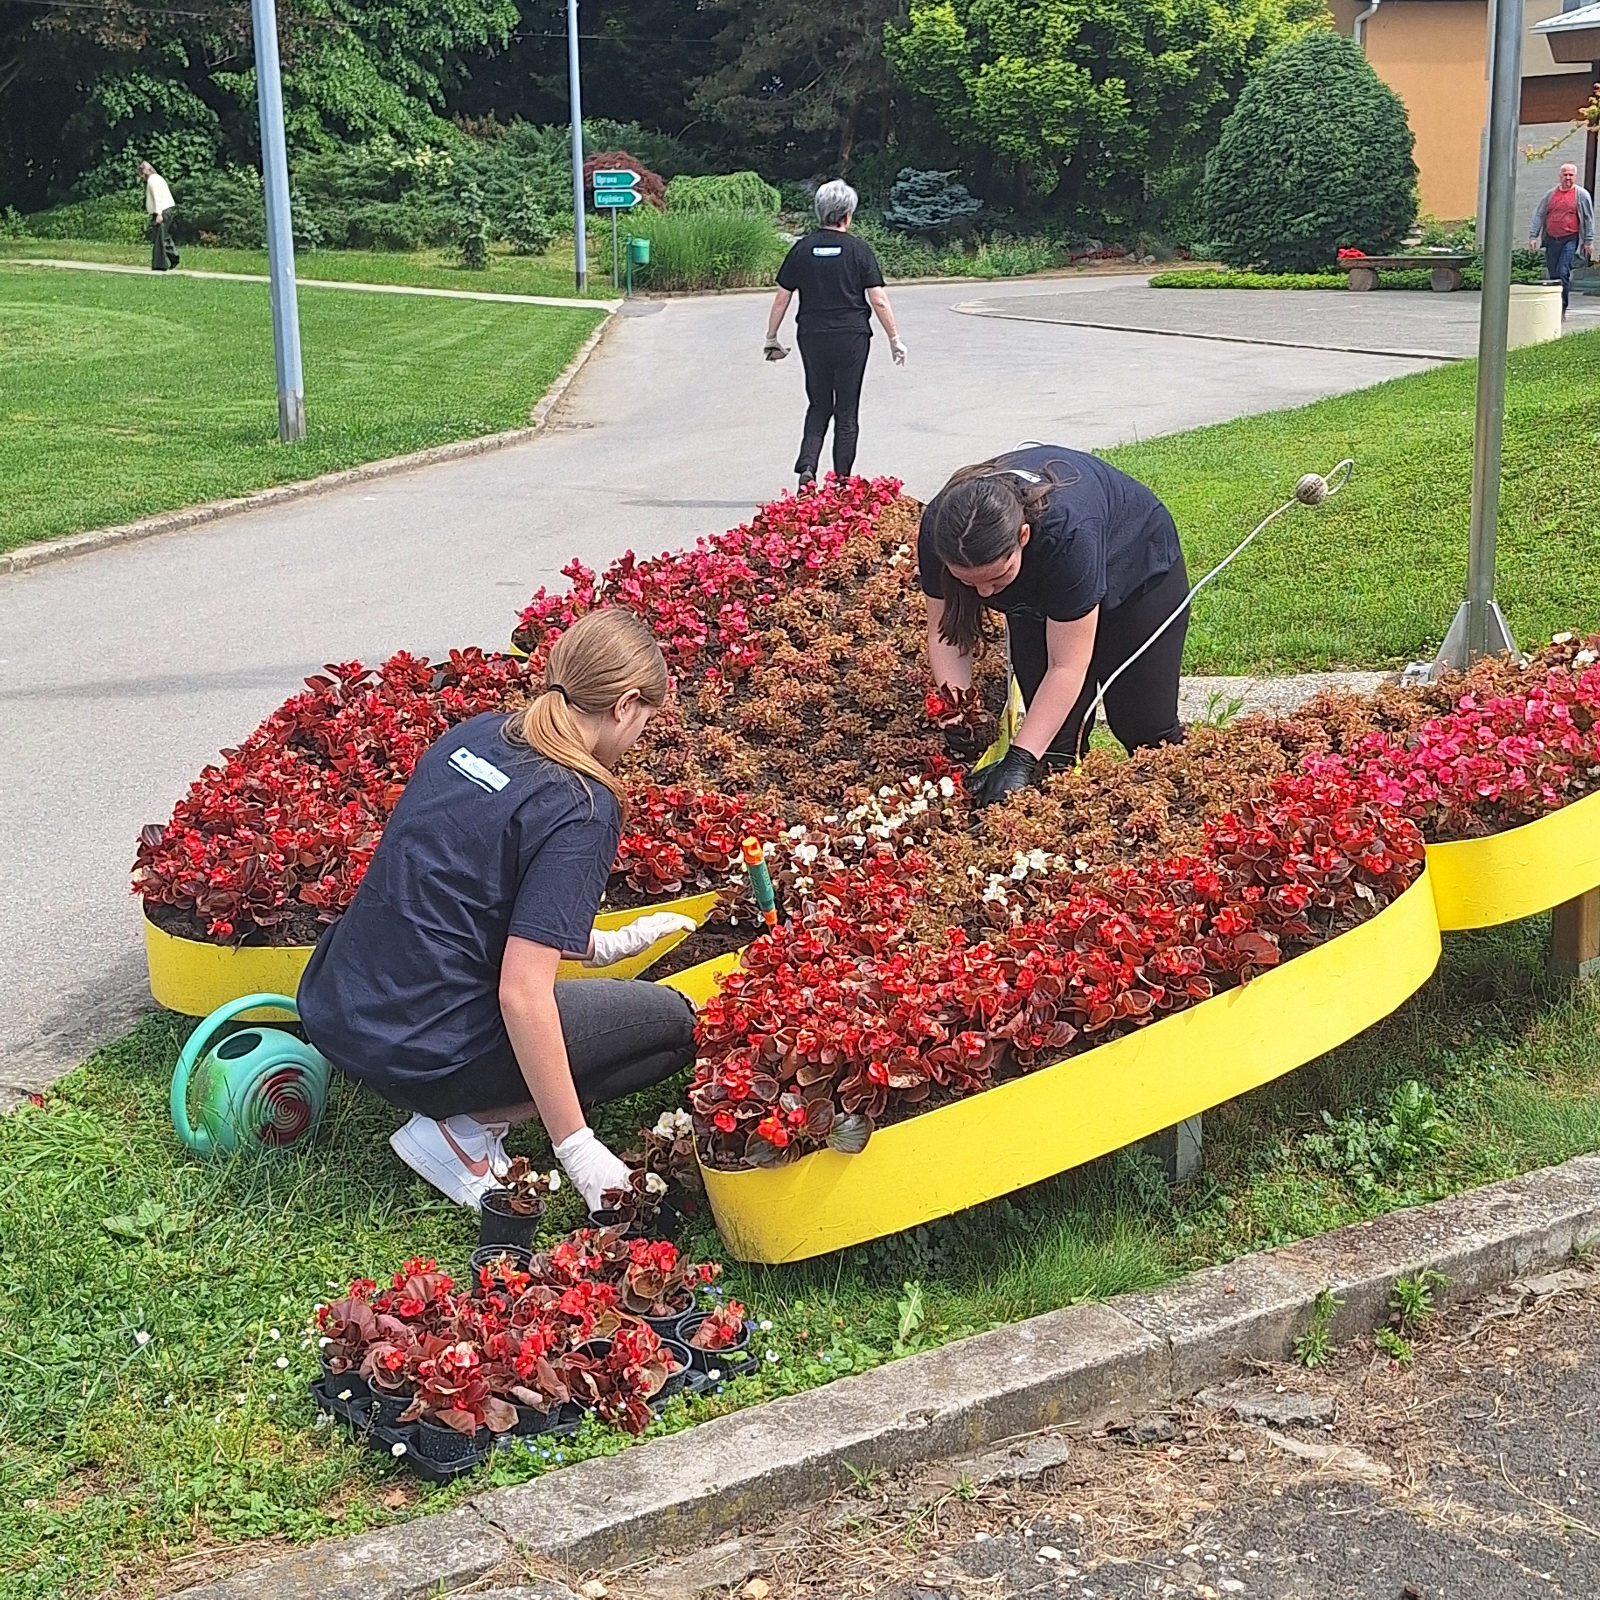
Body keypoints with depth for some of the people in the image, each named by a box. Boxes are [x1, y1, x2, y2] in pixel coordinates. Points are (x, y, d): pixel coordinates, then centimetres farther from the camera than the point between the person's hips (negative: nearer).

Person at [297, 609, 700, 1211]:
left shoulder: (474, 734, 6)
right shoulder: (583, 811, -16)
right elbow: (522, 994, -23)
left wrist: (596, 944, 28)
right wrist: (576, 1146, -16)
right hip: (418, 1055, -8)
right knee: (673, 1025, 5)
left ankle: (464, 1108, 9)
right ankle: (465, 1130, -3)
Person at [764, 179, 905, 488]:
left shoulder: (803, 248, 2)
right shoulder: (858, 249, -3)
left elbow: (782, 298, 4)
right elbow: (879, 301, -6)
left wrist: (771, 340, 13)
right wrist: (895, 339, 4)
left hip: (812, 337, 2)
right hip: (851, 336, -2)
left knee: (818, 406, 16)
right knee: (847, 411, 7)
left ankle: (807, 466, -5)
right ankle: (842, 483, 7)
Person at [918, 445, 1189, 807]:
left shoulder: (1067, 532, -45)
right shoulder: (939, 529, -32)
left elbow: (1068, 667, -40)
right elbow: (945, 633, -20)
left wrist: (1020, 760, -44)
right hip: (1038, 593, 4)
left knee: (1146, 728, -1)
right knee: (1055, 738, -6)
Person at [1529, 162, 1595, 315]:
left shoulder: (1582, 195, 2)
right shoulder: (1551, 194, 10)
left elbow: (1588, 219, 3)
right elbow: (1539, 215, 11)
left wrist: (1589, 241, -2)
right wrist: (1533, 236, 3)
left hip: (1569, 239, -4)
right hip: (1551, 239, 4)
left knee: (1564, 273, -14)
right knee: (1552, 274, 7)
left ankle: (1561, 308, -12)